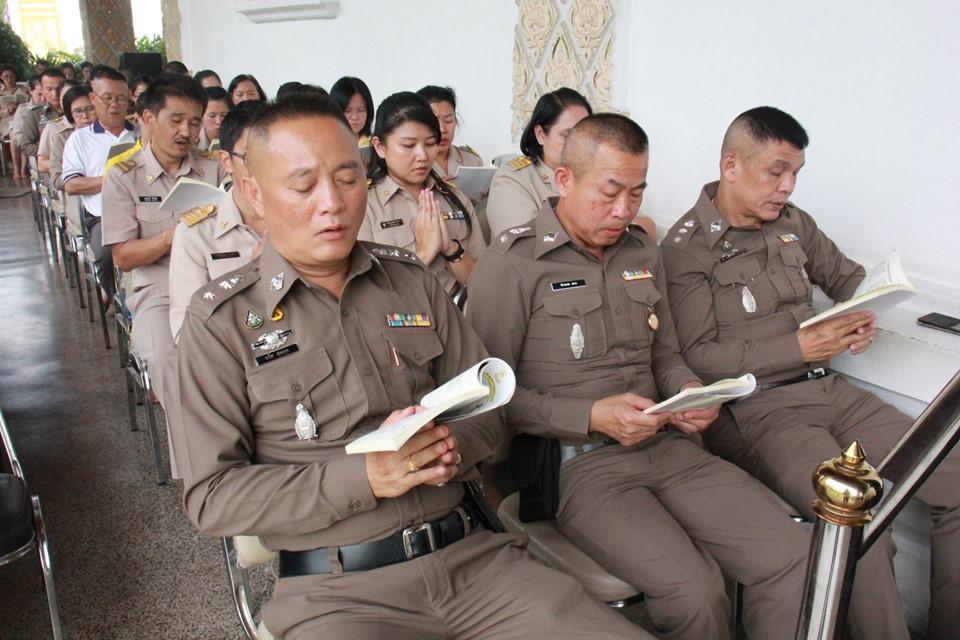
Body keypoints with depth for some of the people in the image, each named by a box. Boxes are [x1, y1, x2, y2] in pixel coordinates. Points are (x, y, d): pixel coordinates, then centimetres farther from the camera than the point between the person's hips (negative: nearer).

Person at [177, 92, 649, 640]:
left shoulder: (412, 282, 11)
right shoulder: (221, 321, 0)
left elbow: (486, 406, 14)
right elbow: (211, 496, -5)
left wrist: (452, 447, -10)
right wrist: (363, 475, -17)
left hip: (474, 552, 3)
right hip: (336, 588, -2)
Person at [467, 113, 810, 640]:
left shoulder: (642, 252, 15)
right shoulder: (512, 263, -7)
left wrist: (690, 391, 1)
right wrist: (591, 416, -17)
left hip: (665, 445, 6)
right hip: (575, 460, -6)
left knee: (793, 555, -11)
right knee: (692, 588, -24)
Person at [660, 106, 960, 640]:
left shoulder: (793, 222, 16)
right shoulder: (687, 247, -5)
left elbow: (848, 276, 31)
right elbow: (696, 357, -13)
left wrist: (864, 318, 8)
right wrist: (799, 348, -16)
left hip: (828, 389, 8)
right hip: (753, 409, -7)